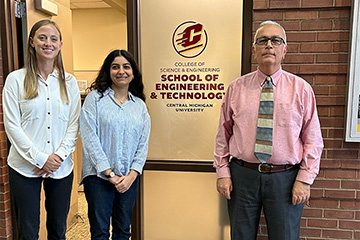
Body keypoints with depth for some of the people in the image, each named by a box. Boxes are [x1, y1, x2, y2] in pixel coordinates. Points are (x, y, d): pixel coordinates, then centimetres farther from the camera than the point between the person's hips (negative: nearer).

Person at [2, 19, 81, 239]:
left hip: (62, 167, 2)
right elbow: (11, 125, -5)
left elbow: (74, 125, 3)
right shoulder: (16, 79, -1)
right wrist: (40, 158, -12)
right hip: (25, 167, -2)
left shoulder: (69, 82, 6)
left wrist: (59, 156, -9)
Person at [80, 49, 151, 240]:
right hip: (99, 176, -3)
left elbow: (143, 143, 6)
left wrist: (132, 174, -6)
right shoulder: (95, 98, -1)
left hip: (129, 177, 3)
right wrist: (109, 173, -12)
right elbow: (90, 138, -9)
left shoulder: (140, 105, 9)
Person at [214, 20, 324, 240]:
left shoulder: (301, 88, 1)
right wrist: (223, 173, 1)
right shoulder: (236, 88, 3)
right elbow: (223, 135, 5)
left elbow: (313, 140, 2)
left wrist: (305, 179, -5)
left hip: (285, 179, 0)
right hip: (242, 175, 1)